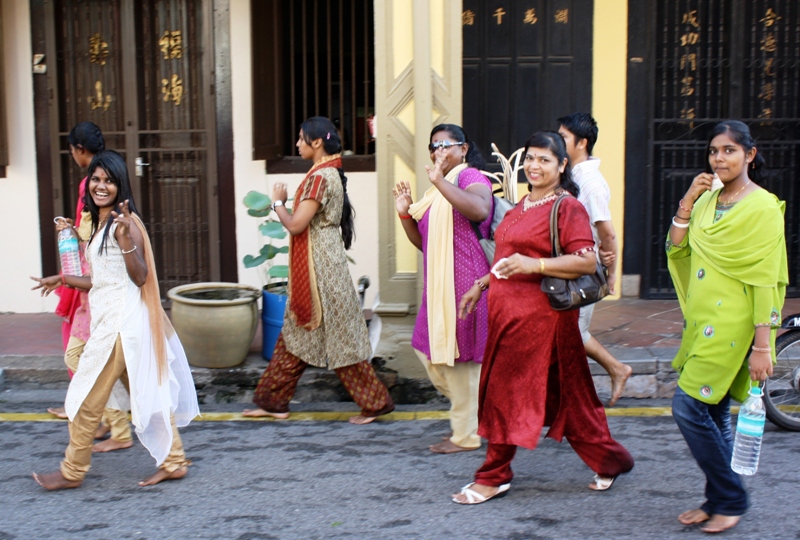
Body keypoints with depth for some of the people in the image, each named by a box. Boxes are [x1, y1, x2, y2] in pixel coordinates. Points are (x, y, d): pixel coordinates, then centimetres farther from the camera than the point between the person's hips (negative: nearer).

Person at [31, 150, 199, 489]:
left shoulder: (125, 222, -13)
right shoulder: (100, 223, 15)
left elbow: (139, 277, -18)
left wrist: (126, 238, -31)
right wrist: (64, 279, 30)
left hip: (121, 322, -10)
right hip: (111, 319, 10)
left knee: (88, 398, 1)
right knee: (147, 392, 11)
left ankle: (72, 472, 15)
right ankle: (173, 462, 17)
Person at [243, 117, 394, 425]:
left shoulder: (321, 177, -19)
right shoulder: (328, 173, 12)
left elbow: (295, 225, -19)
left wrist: (278, 202, -5)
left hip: (321, 266, -10)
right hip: (311, 266, 10)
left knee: (339, 335, -2)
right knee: (295, 333, 14)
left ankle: (376, 402, 7)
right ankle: (274, 401, 22)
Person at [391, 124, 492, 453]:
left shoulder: (470, 176, -9)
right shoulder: (438, 190, 19)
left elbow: (480, 209, -33)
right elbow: (423, 242, 19)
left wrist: (440, 181, -31)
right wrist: (405, 213, 5)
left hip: (463, 281, -10)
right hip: (439, 284, 10)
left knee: (458, 355, -2)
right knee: (429, 349, 14)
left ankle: (466, 435, 12)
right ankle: (472, 410, 29)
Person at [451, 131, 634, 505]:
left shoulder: (567, 207, -9)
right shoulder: (523, 205, 17)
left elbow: (588, 262, -19)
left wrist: (535, 265, -24)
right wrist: (480, 285, 21)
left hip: (539, 314, -8)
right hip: (507, 310, 9)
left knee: (507, 392, -3)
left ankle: (494, 477, 11)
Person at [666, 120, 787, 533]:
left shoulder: (763, 207, -11)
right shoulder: (707, 200, 11)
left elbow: (767, 280, -14)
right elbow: (677, 251, 8)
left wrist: (763, 346, -17)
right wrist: (687, 202, -2)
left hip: (730, 325, -7)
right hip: (701, 321, 7)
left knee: (689, 406, -11)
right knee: (713, 415, 12)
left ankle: (731, 499, 5)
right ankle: (718, 501, 24)